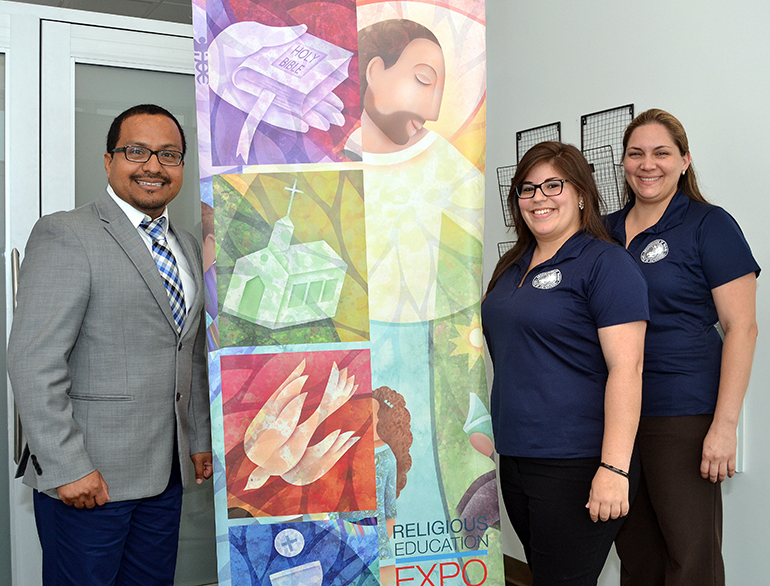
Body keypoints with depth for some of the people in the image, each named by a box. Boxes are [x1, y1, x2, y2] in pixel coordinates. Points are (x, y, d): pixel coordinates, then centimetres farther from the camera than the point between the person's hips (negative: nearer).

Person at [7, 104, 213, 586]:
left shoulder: (189, 247, 14)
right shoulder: (65, 235, -10)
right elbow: (34, 362, -16)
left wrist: (200, 439, 18)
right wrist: (67, 468, -19)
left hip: (166, 474, 7)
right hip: (87, 479, -6)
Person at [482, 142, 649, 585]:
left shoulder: (606, 263, -10)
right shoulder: (512, 266, 14)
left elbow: (626, 369, -18)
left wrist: (614, 468, -24)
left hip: (576, 464, -8)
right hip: (514, 458, 8)